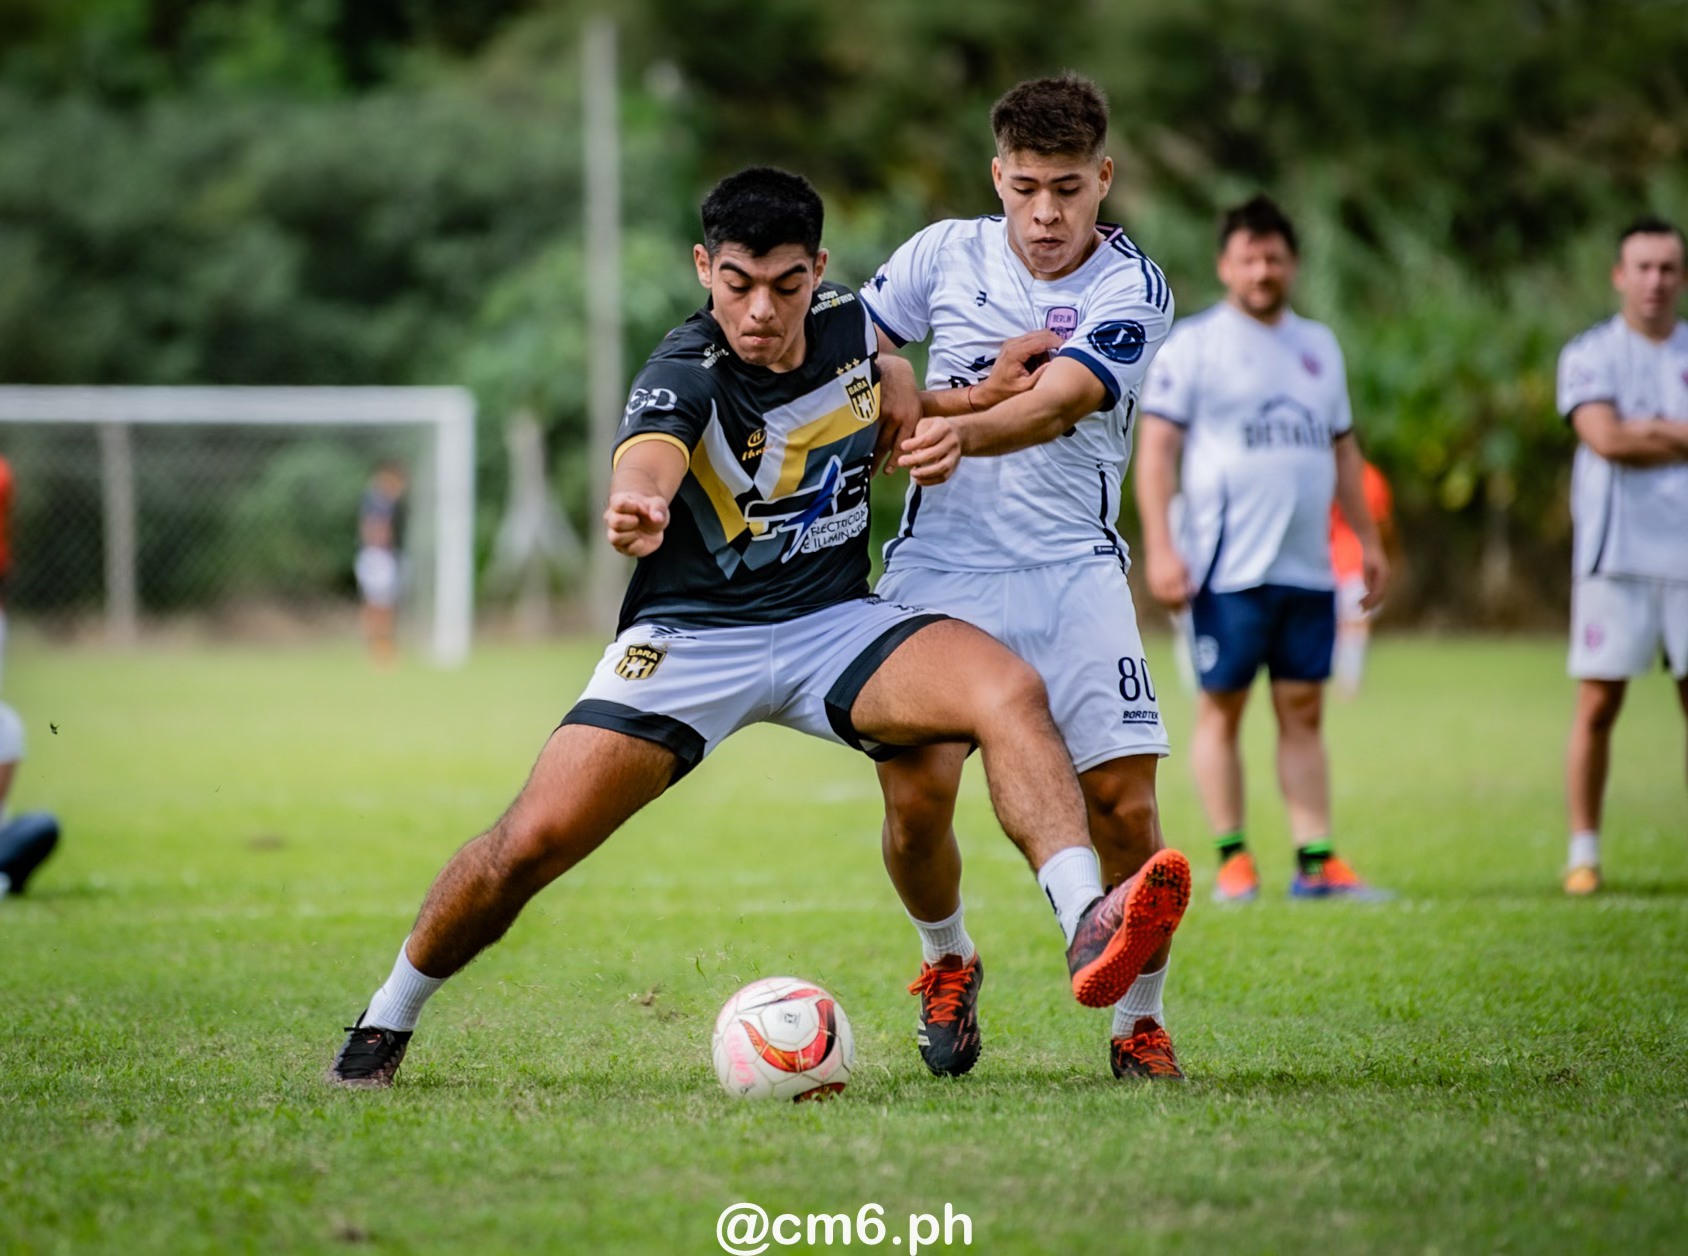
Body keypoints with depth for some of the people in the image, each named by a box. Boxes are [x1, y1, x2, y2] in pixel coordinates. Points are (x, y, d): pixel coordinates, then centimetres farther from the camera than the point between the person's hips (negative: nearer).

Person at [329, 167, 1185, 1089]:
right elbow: (647, 460, -44)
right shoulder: (684, 375, -20)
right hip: (692, 635, -4)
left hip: (836, 624, 4)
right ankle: (383, 1027, 9)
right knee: (532, 843, -14)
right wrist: (636, 508, -68)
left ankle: (1086, 928, -36)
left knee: (1011, 692, -26)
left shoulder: (848, 324, -3)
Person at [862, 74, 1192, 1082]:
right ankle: (949, 962, 19)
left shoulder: (1133, 290, -6)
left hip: (1070, 567, -1)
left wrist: (958, 431, -41)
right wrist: (975, 392, -4)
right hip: (938, 565, 1)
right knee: (916, 794, -12)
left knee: (1124, 798, -13)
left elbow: (1052, 407, -21)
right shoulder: (947, 253, 4)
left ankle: (1139, 1023, 7)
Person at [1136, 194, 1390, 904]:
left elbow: (1342, 450, 24)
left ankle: (1316, 863, 2)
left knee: (1303, 711, 3)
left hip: (1308, 570, 5)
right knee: (1222, 708, -1)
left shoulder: (1319, 346, 17)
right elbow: (1157, 448, -5)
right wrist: (1160, 547, -13)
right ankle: (1232, 860, 4)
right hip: (1228, 570, -5)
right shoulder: (1192, 345, -1)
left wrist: (1367, 540, 19)